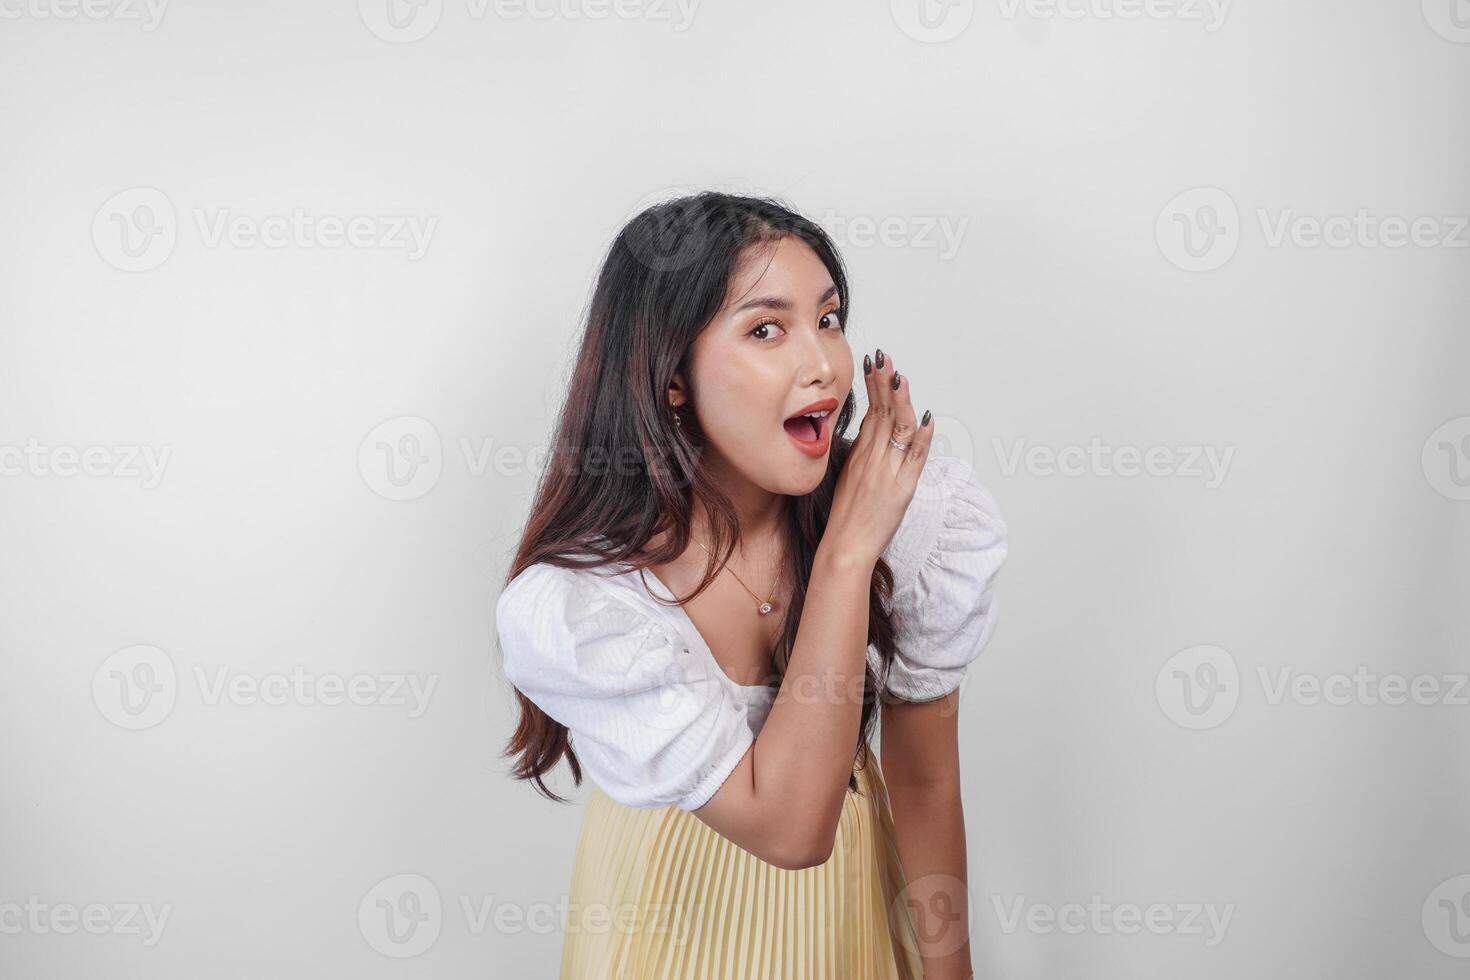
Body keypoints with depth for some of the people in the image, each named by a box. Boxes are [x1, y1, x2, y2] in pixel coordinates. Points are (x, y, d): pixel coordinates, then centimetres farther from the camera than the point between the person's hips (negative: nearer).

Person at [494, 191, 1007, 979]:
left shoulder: (930, 515, -23)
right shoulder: (566, 608, -31)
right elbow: (786, 826, -32)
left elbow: (925, 780, -11)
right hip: (680, 898, -2)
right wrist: (845, 555, -35)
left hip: (857, 879, 3)